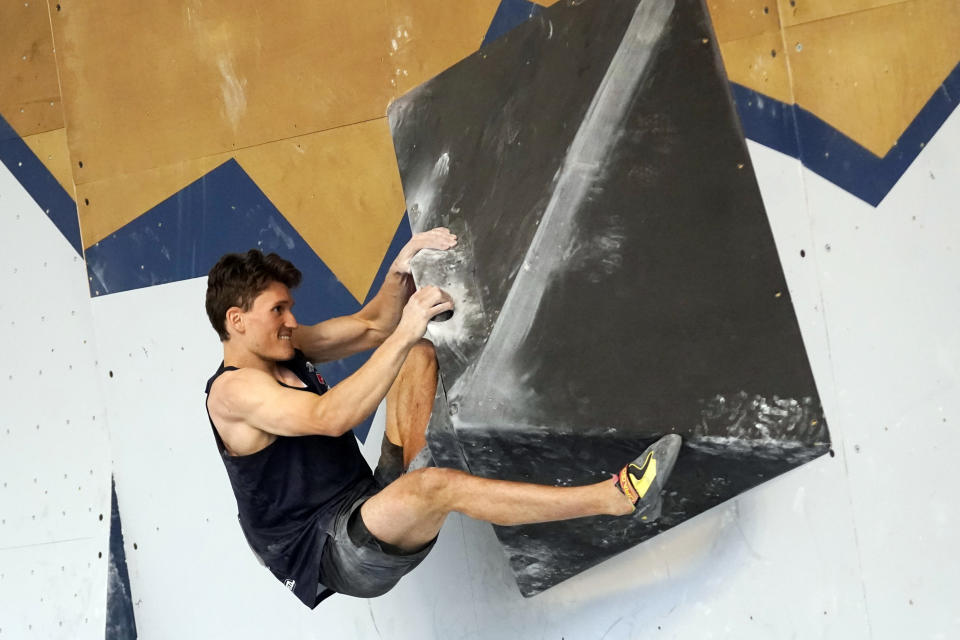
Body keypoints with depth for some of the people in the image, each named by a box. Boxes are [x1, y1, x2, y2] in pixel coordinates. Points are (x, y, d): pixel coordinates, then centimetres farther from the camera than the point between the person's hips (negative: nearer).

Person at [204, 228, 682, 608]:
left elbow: (368, 327, 12)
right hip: (329, 554, -9)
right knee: (435, 486, -39)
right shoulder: (233, 389, -14)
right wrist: (404, 334, -35)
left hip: (375, 507, 9)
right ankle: (621, 495, -39)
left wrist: (401, 272, -9)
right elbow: (329, 417, -30)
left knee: (420, 355, 11)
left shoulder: (283, 349, 13)